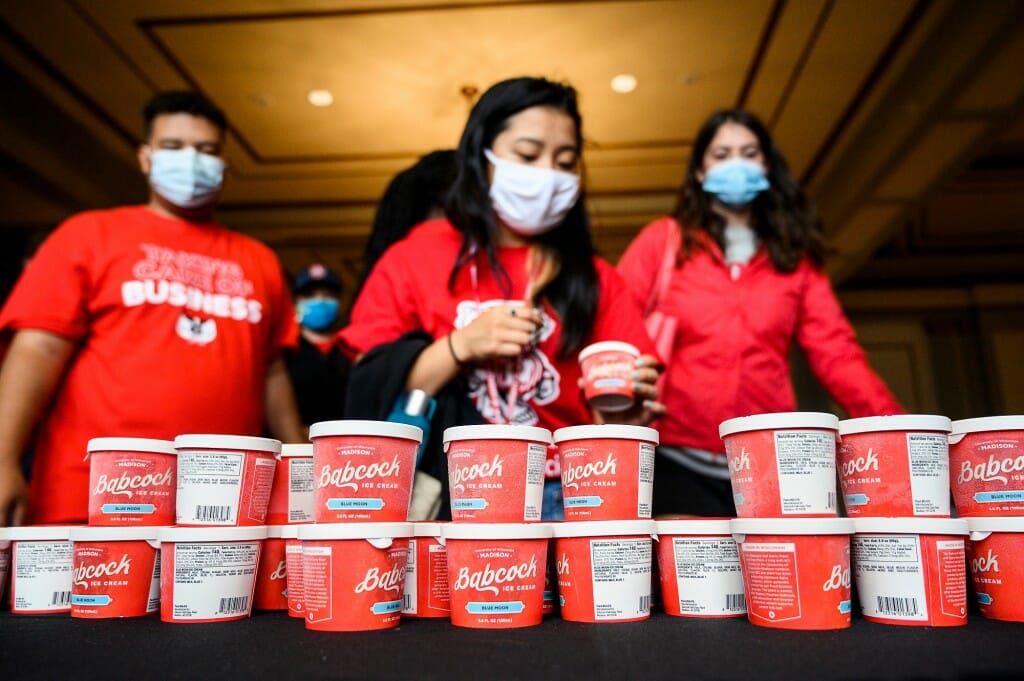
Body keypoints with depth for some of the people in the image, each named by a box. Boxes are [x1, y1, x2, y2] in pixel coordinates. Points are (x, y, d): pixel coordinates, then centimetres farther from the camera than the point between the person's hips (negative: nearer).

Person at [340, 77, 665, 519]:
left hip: (562, 495, 3)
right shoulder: (411, 259, 5)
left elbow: (624, 409, 6)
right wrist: (460, 347, -10)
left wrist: (622, 419, -15)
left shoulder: (595, 279, 8)